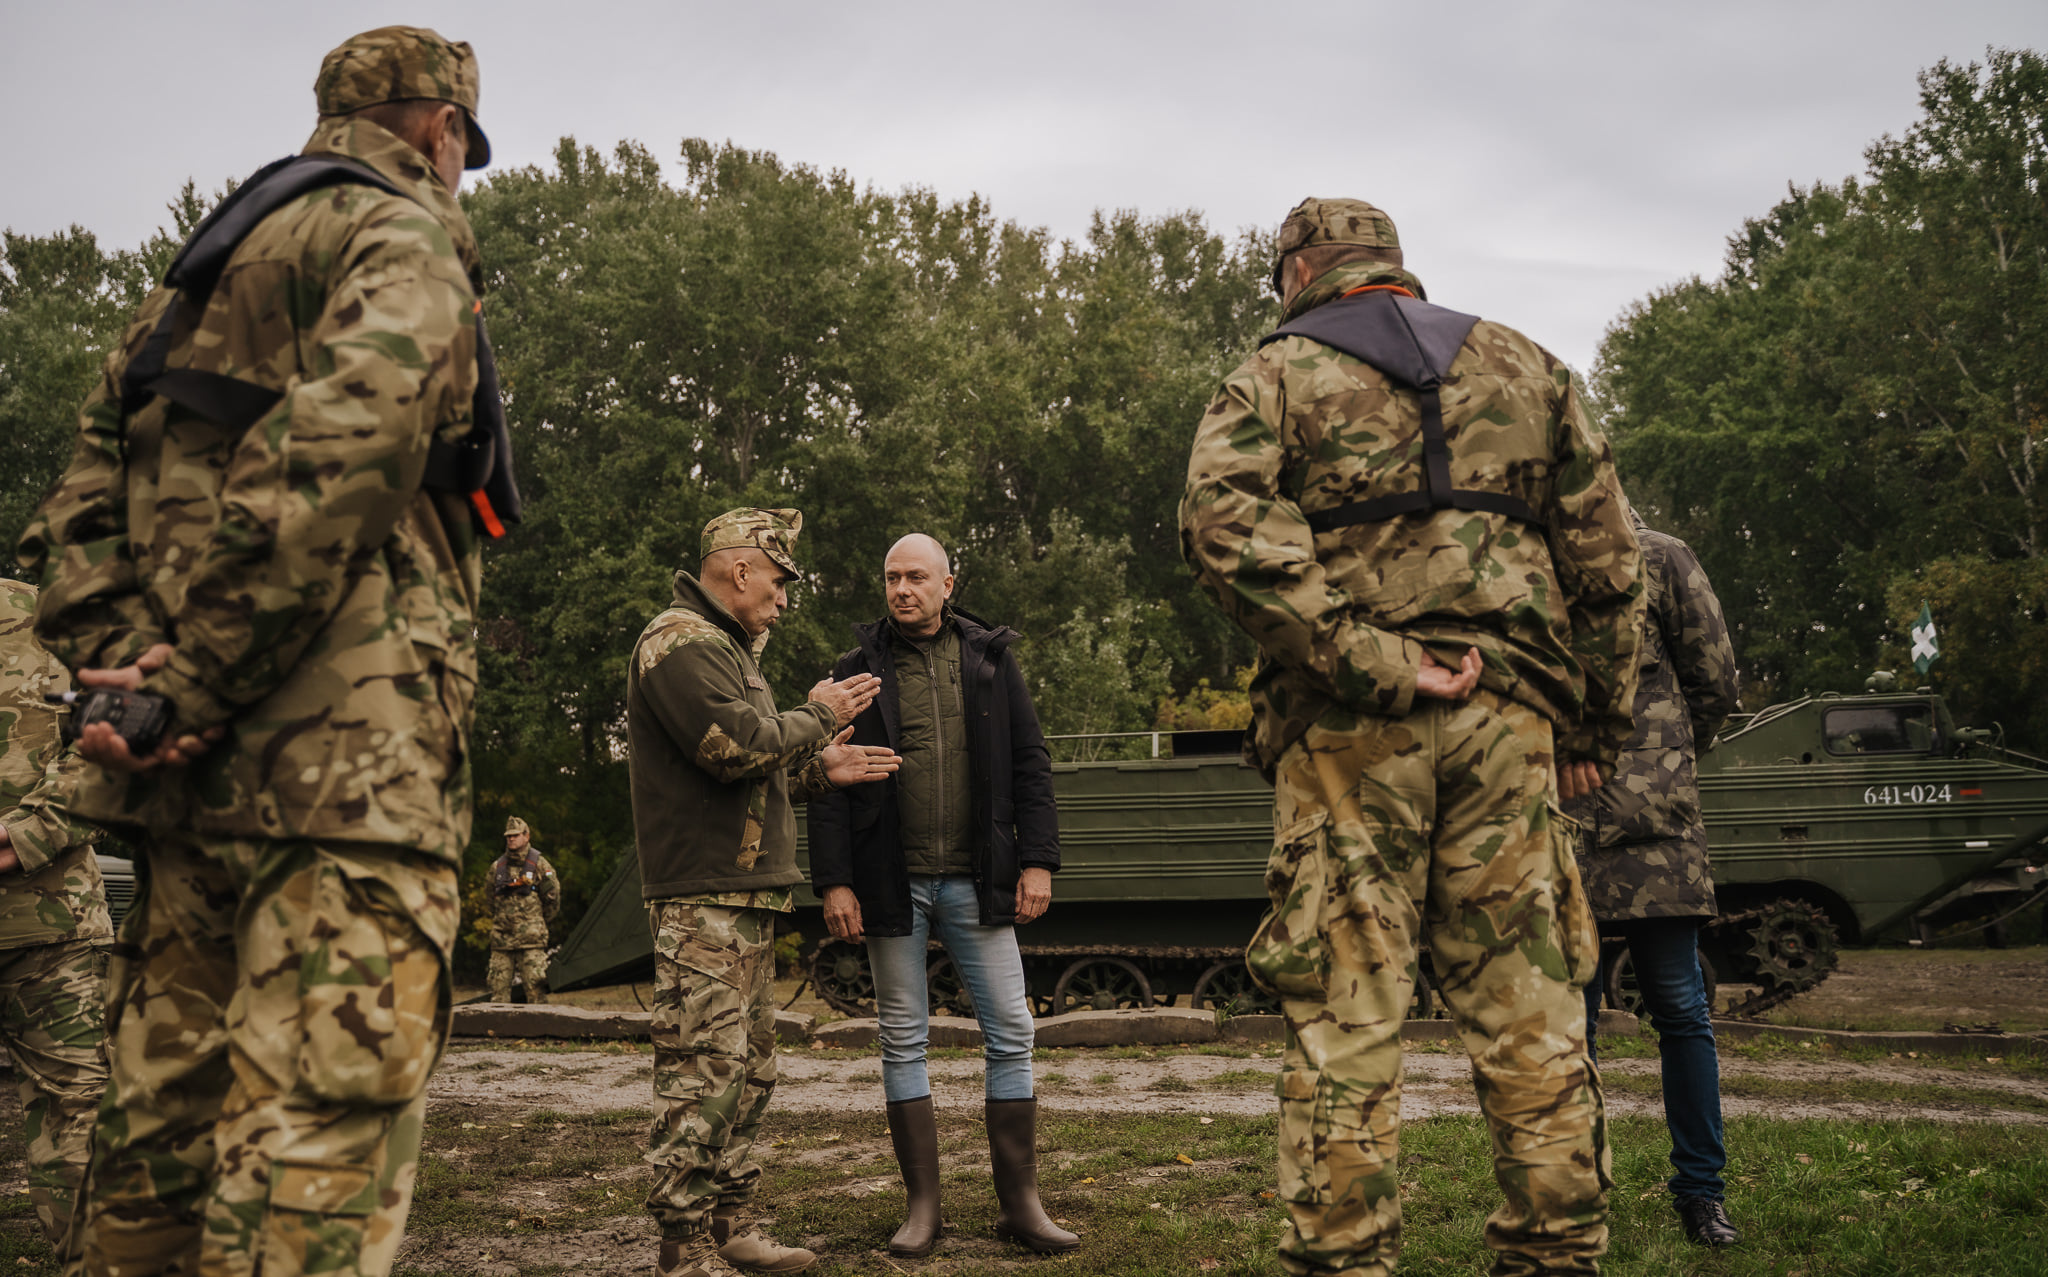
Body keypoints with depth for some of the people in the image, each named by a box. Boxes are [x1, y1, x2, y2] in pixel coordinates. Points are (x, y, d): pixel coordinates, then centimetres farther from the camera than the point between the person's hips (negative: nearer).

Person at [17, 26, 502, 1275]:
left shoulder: (211, 260, 25)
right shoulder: (407, 237, -1)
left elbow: (81, 500, 17)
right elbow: (343, 442, -21)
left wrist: (118, 656, 2)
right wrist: (199, 679, -19)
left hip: (194, 766, 9)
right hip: (344, 750, -9)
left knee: (167, 1116, 16)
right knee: (318, 1139, -10)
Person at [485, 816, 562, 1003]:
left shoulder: (539, 864, 1)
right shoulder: (497, 867, 13)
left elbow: (552, 896, 6)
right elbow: (489, 896, 25)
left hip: (530, 938, -4)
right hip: (501, 937, 4)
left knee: (534, 984, -9)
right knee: (499, 983, 3)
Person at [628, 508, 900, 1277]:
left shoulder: (725, 649, 24)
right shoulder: (681, 642, -10)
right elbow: (736, 745, -23)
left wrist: (818, 770, 15)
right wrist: (818, 717, -8)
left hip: (746, 896, 11)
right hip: (703, 897, -11)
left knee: (749, 1070, 14)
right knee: (703, 1072, -11)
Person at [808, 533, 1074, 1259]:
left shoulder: (990, 658, 7)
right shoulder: (857, 671, 4)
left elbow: (1029, 762, 7)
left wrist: (1038, 860, -2)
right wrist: (834, 881, -6)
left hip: (976, 879, 1)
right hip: (893, 884, -1)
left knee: (1010, 1033, 0)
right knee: (903, 1040, 4)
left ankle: (1019, 1202, 9)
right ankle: (923, 1205, 12)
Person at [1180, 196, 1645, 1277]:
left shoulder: (1276, 375, 7)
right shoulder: (1523, 365, 16)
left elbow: (1225, 525, -13)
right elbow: (1603, 550, 11)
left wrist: (1365, 661, -16)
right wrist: (1598, 724, 14)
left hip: (1348, 729, -2)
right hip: (1507, 715, 3)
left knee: (1343, 1016, -1)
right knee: (1529, 1010, 6)